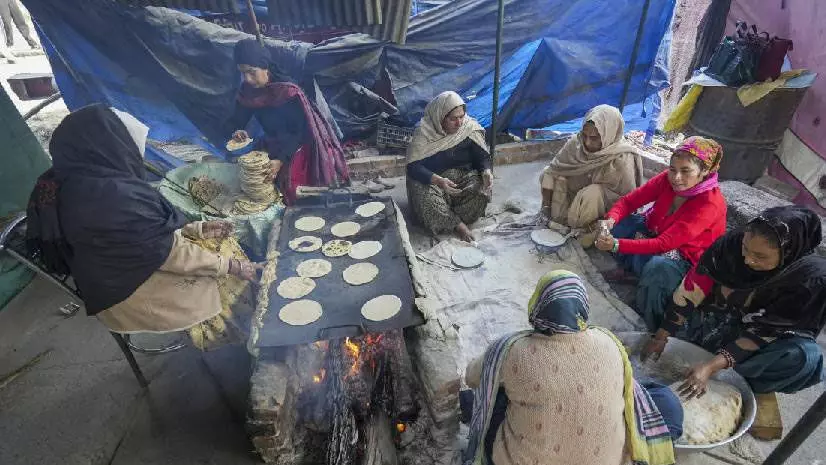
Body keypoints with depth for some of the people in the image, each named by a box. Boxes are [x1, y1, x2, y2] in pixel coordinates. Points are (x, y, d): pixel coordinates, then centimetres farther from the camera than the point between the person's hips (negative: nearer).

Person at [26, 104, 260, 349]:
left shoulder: (73, 182, -4)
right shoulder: (114, 197, -33)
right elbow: (173, 254, -24)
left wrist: (198, 229, 5)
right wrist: (232, 265, -14)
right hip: (132, 296, -8)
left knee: (220, 245, 14)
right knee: (232, 275, 4)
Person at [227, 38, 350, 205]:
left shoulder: (287, 91, -21)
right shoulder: (247, 91, -4)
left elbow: (301, 131, -20)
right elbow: (234, 121, 7)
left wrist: (281, 160, -27)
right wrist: (236, 132, -18)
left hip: (297, 147, -6)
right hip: (271, 147, 6)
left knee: (294, 195, -15)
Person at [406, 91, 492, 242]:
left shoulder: (469, 128, -9)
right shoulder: (424, 132, -17)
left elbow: (482, 156, -2)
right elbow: (413, 167, -23)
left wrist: (486, 171, -26)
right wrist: (438, 180, -40)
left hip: (463, 176, 3)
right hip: (431, 179, -2)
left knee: (482, 190, -27)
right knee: (426, 197, -36)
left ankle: (447, 221, -12)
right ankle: (458, 224, -18)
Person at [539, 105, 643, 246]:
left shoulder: (622, 160, -28)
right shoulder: (576, 143, -17)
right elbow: (552, 170, -11)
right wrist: (546, 204, -18)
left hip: (604, 212, -4)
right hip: (575, 199, 5)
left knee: (593, 193, -36)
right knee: (547, 173, -15)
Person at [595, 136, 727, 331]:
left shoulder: (710, 204, -27)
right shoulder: (667, 180, -14)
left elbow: (663, 244, -33)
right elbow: (628, 201, -9)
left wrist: (617, 245, -42)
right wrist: (611, 220, -31)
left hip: (683, 258, -6)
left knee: (658, 268, -39)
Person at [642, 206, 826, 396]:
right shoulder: (735, 242, -24)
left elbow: (765, 333, -25)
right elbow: (691, 290, -21)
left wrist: (711, 367, -34)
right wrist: (660, 337, -21)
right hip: (716, 315, 2)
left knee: (804, 357, -32)